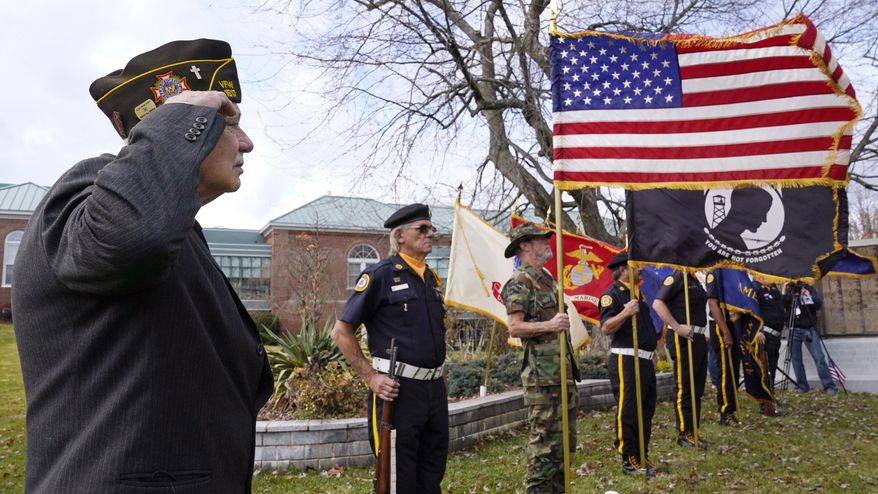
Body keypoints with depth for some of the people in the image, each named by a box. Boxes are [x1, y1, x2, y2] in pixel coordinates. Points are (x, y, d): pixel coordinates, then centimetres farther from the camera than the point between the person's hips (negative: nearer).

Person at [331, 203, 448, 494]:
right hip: (397, 390, -7)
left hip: (435, 390, 7)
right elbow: (342, 331, -10)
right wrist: (370, 377, -15)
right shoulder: (381, 275, -9)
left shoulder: (432, 279, 13)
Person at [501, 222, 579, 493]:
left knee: (564, 438, 16)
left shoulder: (547, 278, 18)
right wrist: (549, 325, -30)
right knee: (544, 440, -5)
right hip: (542, 374, -9)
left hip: (563, 370, 10)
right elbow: (515, 328, -17)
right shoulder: (520, 281, -10)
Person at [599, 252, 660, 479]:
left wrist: (651, 352, 25)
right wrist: (625, 313, -31)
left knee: (646, 410, 13)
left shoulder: (635, 294, 19)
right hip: (626, 360, -10)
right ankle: (629, 461, 4)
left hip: (645, 360, 10)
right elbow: (606, 328, -19)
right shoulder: (612, 294, -9)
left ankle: (643, 457, 23)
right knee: (628, 412, -4)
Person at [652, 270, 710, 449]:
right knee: (684, 389, -3)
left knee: (697, 389, 13)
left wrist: (704, 334, 18)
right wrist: (678, 327, -23)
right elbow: (658, 304, -21)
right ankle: (684, 434, 5)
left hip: (698, 338, 9)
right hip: (683, 339, -9)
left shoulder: (694, 280, 18)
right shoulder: (676, 277, -10)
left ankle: (693, 432, 22)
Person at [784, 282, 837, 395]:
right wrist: (784, 292, -10)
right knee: (796, 359, -1)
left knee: (819, 358, -9)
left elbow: (819, 304, -3)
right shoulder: (788, 292, 9)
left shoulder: (809, 289, 7)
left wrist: (809, 296, -18)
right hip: (794, 330, 1)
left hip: (809, 329, -1)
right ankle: (802, 386, 6)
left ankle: (829, 386, -6)